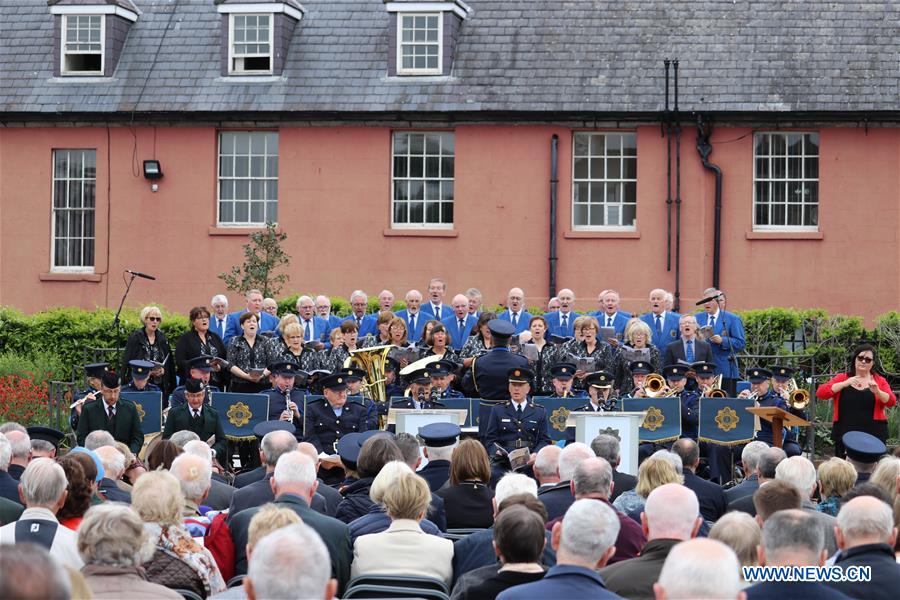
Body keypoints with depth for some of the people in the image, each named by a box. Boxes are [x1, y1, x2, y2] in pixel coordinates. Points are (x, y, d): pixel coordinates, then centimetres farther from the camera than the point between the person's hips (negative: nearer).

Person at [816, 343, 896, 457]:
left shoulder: (880, 381, 9)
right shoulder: (841, 378, 9)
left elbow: (891, 401, -3)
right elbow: (820, 393, -3)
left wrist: (877, 391, -23)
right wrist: (845, 384, -15)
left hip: (874, 435, -1)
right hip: (844, 435, 1)